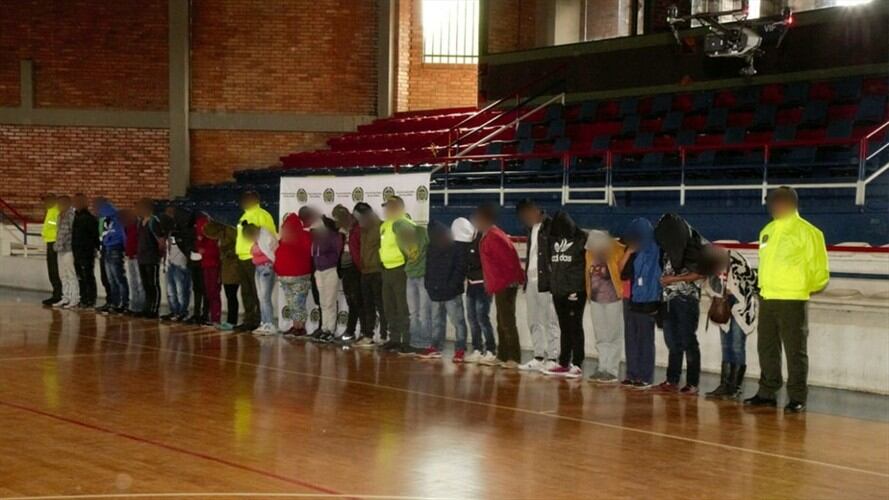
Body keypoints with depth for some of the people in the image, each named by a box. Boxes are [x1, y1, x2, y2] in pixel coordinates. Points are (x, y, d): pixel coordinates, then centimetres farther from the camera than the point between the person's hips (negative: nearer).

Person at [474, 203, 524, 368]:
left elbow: (510, 257, -21)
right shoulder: (489, 236, 14)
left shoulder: (493, 237, -17)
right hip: (501, 285, 10)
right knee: (502, 322, 14)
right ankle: (503, 356, 21)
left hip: (505, 285, -10)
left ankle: (513, 358, -6)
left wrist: (516, 278, -16)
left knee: (507, 322, -8)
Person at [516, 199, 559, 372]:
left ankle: (552, 358, -2)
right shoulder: (531, 228, 16)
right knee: (534, 322, 13)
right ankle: (539, 357, 21)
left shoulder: (551, 226, -11)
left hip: (545, 280, -9)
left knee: (550, 321, -4)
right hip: (531, 280, 9)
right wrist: (526, 276, 13)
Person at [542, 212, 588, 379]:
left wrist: (578, 288, -13)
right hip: (558, 291, 6)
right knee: (564, 328, 12)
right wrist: (552, 283, 8)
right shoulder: (554, 239, 10)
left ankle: (577, 365, 3)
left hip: (575, 291, -6)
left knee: (575, 328, -2)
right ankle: (563, 363, 19)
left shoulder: (581, 239, -7)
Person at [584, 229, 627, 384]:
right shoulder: (591, 253, 4)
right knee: (600, 338, 12)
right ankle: (603, 368, 20)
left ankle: (612, 371, 4)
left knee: (613, 336, 0)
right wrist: (589, 294, 10)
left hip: (613, 299, -7)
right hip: (596, 300, 7)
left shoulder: (617, 252, -15)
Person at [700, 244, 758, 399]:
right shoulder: (712, 263, -10)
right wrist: (717, 298, -1)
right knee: (726, 346, 6)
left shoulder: (737, 262, -28)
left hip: (742, 305, -6)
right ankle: (725, 385, 8)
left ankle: (736, 387, -3)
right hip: (725, 306, 6)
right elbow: (709, 286, 8)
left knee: (737, 346, -7)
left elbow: (753, 280, -15)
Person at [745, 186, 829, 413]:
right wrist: (765, 285, 13)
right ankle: (767, 393, 19)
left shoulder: (807, 231, -6)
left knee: (795, 351, -2)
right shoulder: (767, 231, 15)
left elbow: (819, 267, -4)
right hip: (767, 299, 7)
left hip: (793, 300, -7)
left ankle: (797, 398, 3)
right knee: (767, 349, 10)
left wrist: (808, 288, -6)